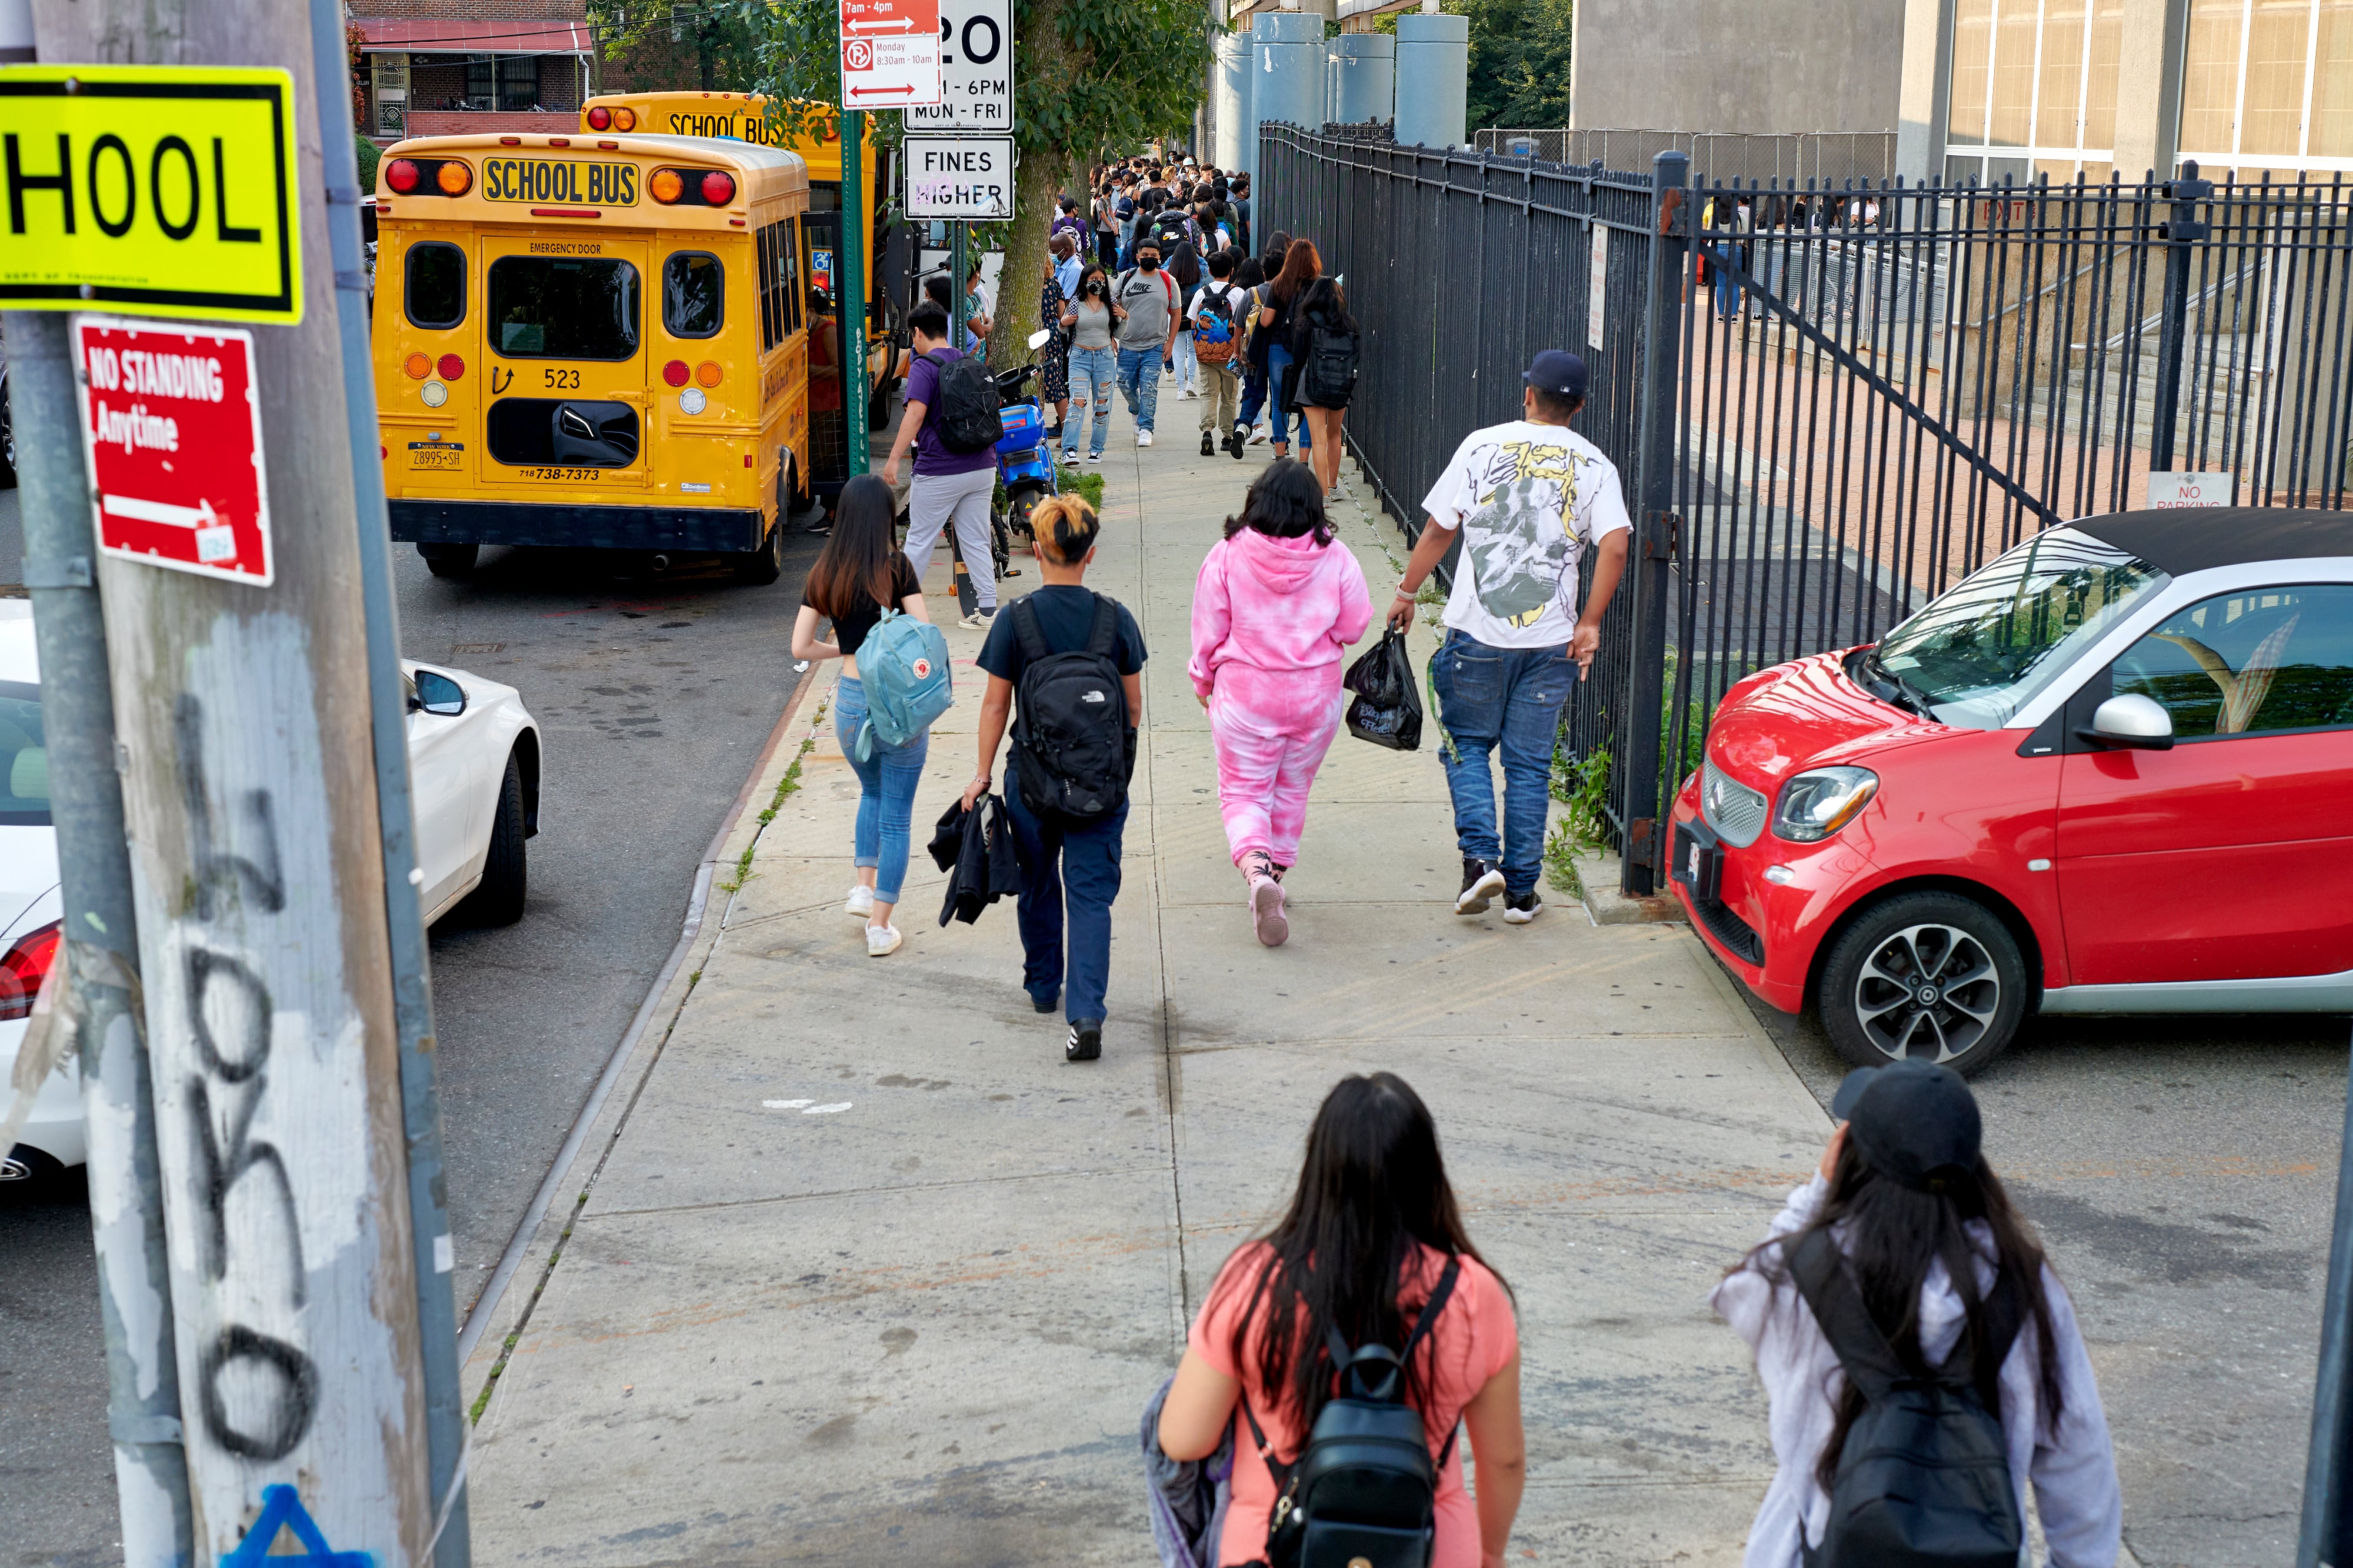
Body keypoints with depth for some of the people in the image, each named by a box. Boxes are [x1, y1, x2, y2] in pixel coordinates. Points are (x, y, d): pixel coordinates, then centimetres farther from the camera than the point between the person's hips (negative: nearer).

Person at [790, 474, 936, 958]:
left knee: (872, 792, 30)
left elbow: (801, 647, 0)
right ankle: (880, 927, 10)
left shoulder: (823, 574, 0)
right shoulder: (897, 568, -11)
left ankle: (864, 888, 20)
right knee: (896, 817, 8)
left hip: (851, 700, 4)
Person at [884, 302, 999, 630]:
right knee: (976, 541, 10)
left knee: (919, 541, 5)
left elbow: (915, 414, -22)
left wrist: (894, 459, -21)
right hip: (982, 467, 7)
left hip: (940, 473, -7)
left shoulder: (924, 367, -10)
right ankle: (988, 609, 7)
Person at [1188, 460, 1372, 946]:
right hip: (1316, 695, 2)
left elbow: (1208, 631, -4)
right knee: (1292, 790, 21)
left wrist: (1203, 682, 12)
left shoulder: (1227, 556, -11)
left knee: (1243, 793, 8)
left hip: (1244, 693, -1)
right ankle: (1276, 874, 31)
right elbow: (1354, 627, -3)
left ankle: (1256, 871, -17)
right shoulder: (1336, 559, -10)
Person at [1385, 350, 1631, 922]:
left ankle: (1481, 858, -4)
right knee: (1530, 763, 9)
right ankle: (1521, 890, 10)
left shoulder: (1483, 446, -2)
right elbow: (1614, 548, -11)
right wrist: (1589, 623, -4)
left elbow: (1439, 530, 0)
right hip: (1550, 639, 1)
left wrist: (1407, 592, 12)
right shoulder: (1595, 466, 1)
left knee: (1467, 745, 14)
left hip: (1478, 631, -1)